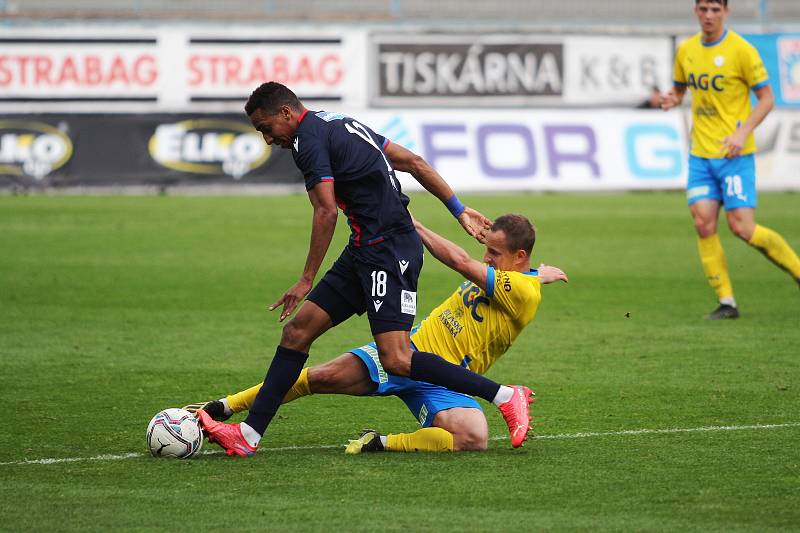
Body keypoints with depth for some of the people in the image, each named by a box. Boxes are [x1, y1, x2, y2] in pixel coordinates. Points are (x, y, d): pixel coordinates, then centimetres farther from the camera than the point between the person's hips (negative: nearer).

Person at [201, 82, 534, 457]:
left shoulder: (308, 140, -10)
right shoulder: (341, 123, 18)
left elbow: (326, 212, -18)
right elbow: (413, 162, 19)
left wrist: (307, 280, -14)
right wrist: (459, 211, 20)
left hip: (389, 253, -10)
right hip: (364, 252, 10)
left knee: (396, 361, -17)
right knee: (298, 331, 7)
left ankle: (506, 397, -8)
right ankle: (248, 434, 7)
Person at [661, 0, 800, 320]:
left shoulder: (741, 50, -9)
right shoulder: (686, 51, 8)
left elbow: (766, 98, -5)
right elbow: (679, 89, 22)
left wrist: (743, 133, -17)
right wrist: (671, 100, -2)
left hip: (734, 153, -5)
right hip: (700, 154, 5)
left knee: (742, 228, -10)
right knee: (703, 224, -6)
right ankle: (726, 302, 1)